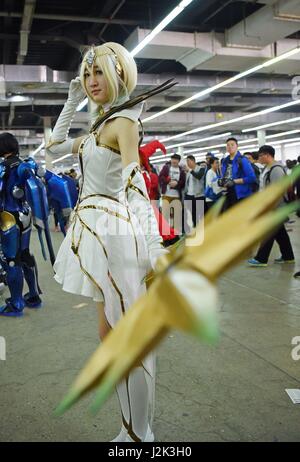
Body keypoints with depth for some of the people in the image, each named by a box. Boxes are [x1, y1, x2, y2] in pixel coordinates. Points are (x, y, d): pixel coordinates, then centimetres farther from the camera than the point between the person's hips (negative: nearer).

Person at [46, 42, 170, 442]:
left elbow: (136, 183, -23)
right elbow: (55, 146, 29)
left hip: (114, 231, -10)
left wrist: (155, 246, -32)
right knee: (111, 332, 16)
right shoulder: (100, 126, 18)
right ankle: (134, 429, 31)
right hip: (98, 231, 10)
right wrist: (72, 101, 22)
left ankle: (139, 434, 12)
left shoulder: (124, 120, -9)